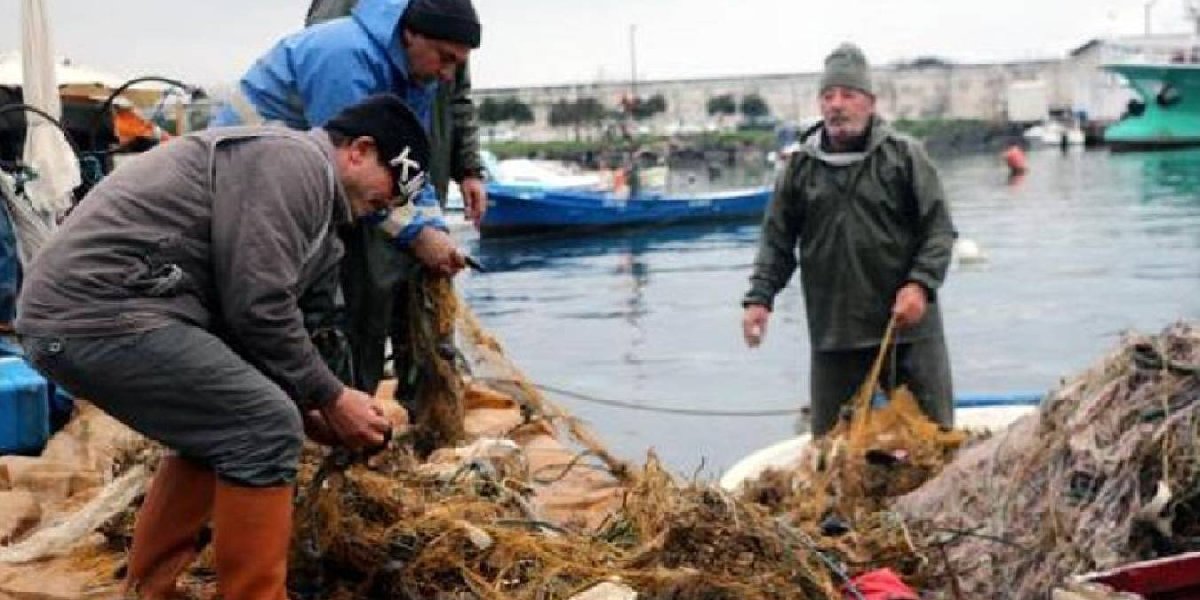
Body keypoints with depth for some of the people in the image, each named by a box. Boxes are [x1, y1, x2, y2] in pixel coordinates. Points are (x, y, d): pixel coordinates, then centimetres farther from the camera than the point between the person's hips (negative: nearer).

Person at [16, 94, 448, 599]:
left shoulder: (285, 170, 23)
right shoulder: (296, 162, -9)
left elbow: (246, 312, 23)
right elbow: (258, 310, -16)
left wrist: (307, 410, 16)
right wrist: (329, 398, -4)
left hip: (76, 312, 11)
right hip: (98, 312, -11)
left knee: (217, 425, 23)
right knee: (265, 430, -10)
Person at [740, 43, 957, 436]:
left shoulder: (905, 156, 0)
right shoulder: (801, 167, 7)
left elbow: (939, 229, -1)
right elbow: (777, 241, 10)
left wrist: (921, 284, -14)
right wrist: (759, 298, -1)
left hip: (907, 324, -2)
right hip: (833, 333, 2)